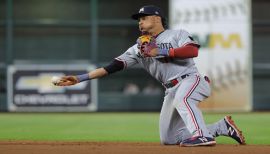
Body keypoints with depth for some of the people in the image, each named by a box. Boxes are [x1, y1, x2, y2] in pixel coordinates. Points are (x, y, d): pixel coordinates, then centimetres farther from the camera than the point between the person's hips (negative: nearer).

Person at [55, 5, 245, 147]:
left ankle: (203, 136, -39)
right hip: (172, 91, 7)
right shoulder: (140, 47, 14)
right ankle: (223, 127, 11)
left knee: (181, 97, -40)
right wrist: (80, 78, -3)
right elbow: (114, 66, 6)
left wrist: (160, 51, -18)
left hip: (192, 79, -7)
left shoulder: (177, 34, 2)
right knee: (168, 139, 2)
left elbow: (193, 50, -18)